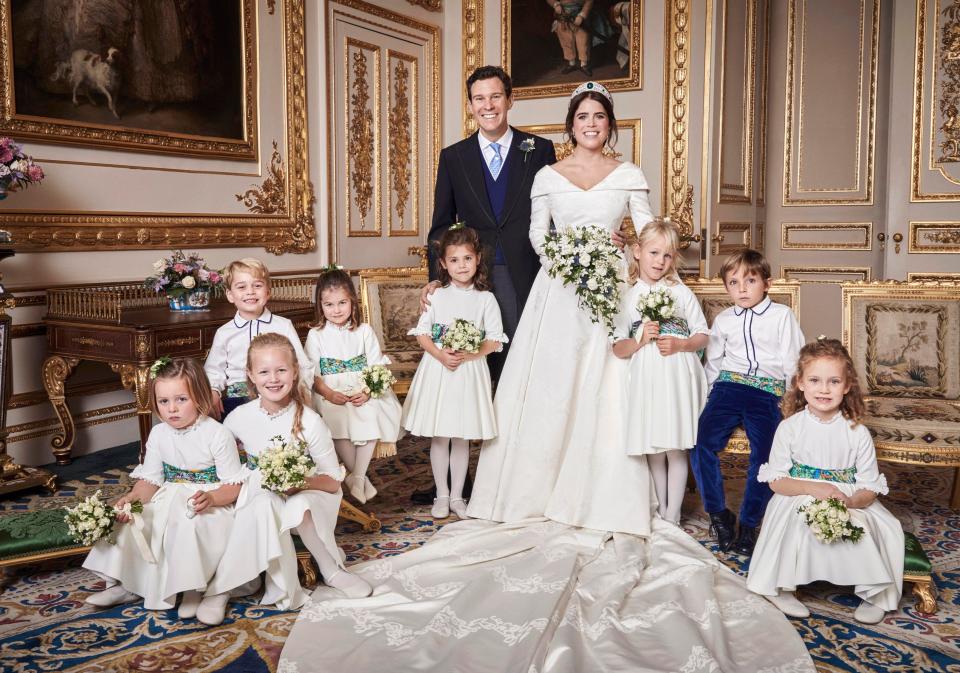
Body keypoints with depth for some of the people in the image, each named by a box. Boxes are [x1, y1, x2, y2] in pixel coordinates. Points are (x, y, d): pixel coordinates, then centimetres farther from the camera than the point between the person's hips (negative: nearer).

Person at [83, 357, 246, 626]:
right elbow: (150, 479, 3)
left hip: (210, 504, -6)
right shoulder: (158, 435, 3)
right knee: (130, 520, -11)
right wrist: (132, 498, -18)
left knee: (187, 526, -33)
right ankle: (125, 584, 7)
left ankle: (195, 589, -13)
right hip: (168, 500, 6)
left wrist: (211, 498, -33)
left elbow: (233, 484, -13)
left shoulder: (217, 435, -14)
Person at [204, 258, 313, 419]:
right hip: (236, 399, 1)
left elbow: (303, 368, 6)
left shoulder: (284, 326, 8)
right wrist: (213, 392, -4)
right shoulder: (224, 333, 11)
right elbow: (214, 371, 18)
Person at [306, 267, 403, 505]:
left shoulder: (364, 331, 7)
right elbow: (313, 374, -1)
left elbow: (376, 367, 1)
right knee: (337, 423, -28)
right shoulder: (316, 335, 5)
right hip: (331, 393, -1)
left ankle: (357, 476, -16)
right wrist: (329, 393, -18)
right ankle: (360, 477, -12)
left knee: (371, 418, -27)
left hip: (363, 390, 1)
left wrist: (367, 392, -16)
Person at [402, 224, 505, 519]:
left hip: (470, 371, 0)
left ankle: (457, 495, 22)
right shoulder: (436, 296, 2)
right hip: (437, 370, 1)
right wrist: (440, 354, -16)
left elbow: (494, 340, -3)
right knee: (439, 437, 7)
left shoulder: (485, 299, 0)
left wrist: (469, 355, -18)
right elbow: (422, 334, 1)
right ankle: (442, 495, 21)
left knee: (462, 438, 9)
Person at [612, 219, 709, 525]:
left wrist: (679, 344, -11)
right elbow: (618, 349, 5)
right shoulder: (627, 297, 7)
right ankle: (660, 511, 22)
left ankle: (672, 515, 11)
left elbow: (703, 336, 7)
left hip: (679, 377, -1)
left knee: (676, 448, 0)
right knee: (653, 451, 8)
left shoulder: (681, 293, 6)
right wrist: (640, 340, -14)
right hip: (646, 379, 1)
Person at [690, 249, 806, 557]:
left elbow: (793, 361, 6)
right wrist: (708, 397, 17)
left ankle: (749, 524, 5)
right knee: (701, 445, -19)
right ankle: (719, 514, -2)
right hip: (728, 387, 2)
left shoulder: (782, 316, 6)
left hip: (767, 395, -2)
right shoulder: (723, 320, 15)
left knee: (764, 458, -13)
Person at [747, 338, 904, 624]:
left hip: (851, 505, 1)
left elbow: (870, 488, -3)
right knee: (793, 517, -32)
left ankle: (875, 592, -1)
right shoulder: (789, 427, -5)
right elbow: (776, 480, -6)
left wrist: (850, 501, -27)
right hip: (798, 502, -1)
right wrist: (814, 488, -23)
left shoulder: (858, 433, -3)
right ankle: (780, 588, -15)